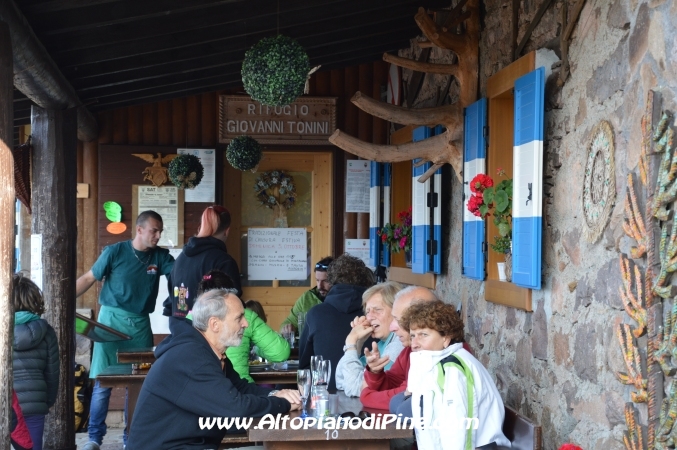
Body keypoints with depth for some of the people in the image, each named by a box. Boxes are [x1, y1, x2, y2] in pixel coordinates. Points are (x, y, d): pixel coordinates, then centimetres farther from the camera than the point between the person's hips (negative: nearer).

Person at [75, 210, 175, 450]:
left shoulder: (160, 256, 4)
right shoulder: (115, 252, -5)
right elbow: (88, 279, -1)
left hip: (140, 324, 3)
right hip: (112, 319, -3)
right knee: (103, 382, -4)